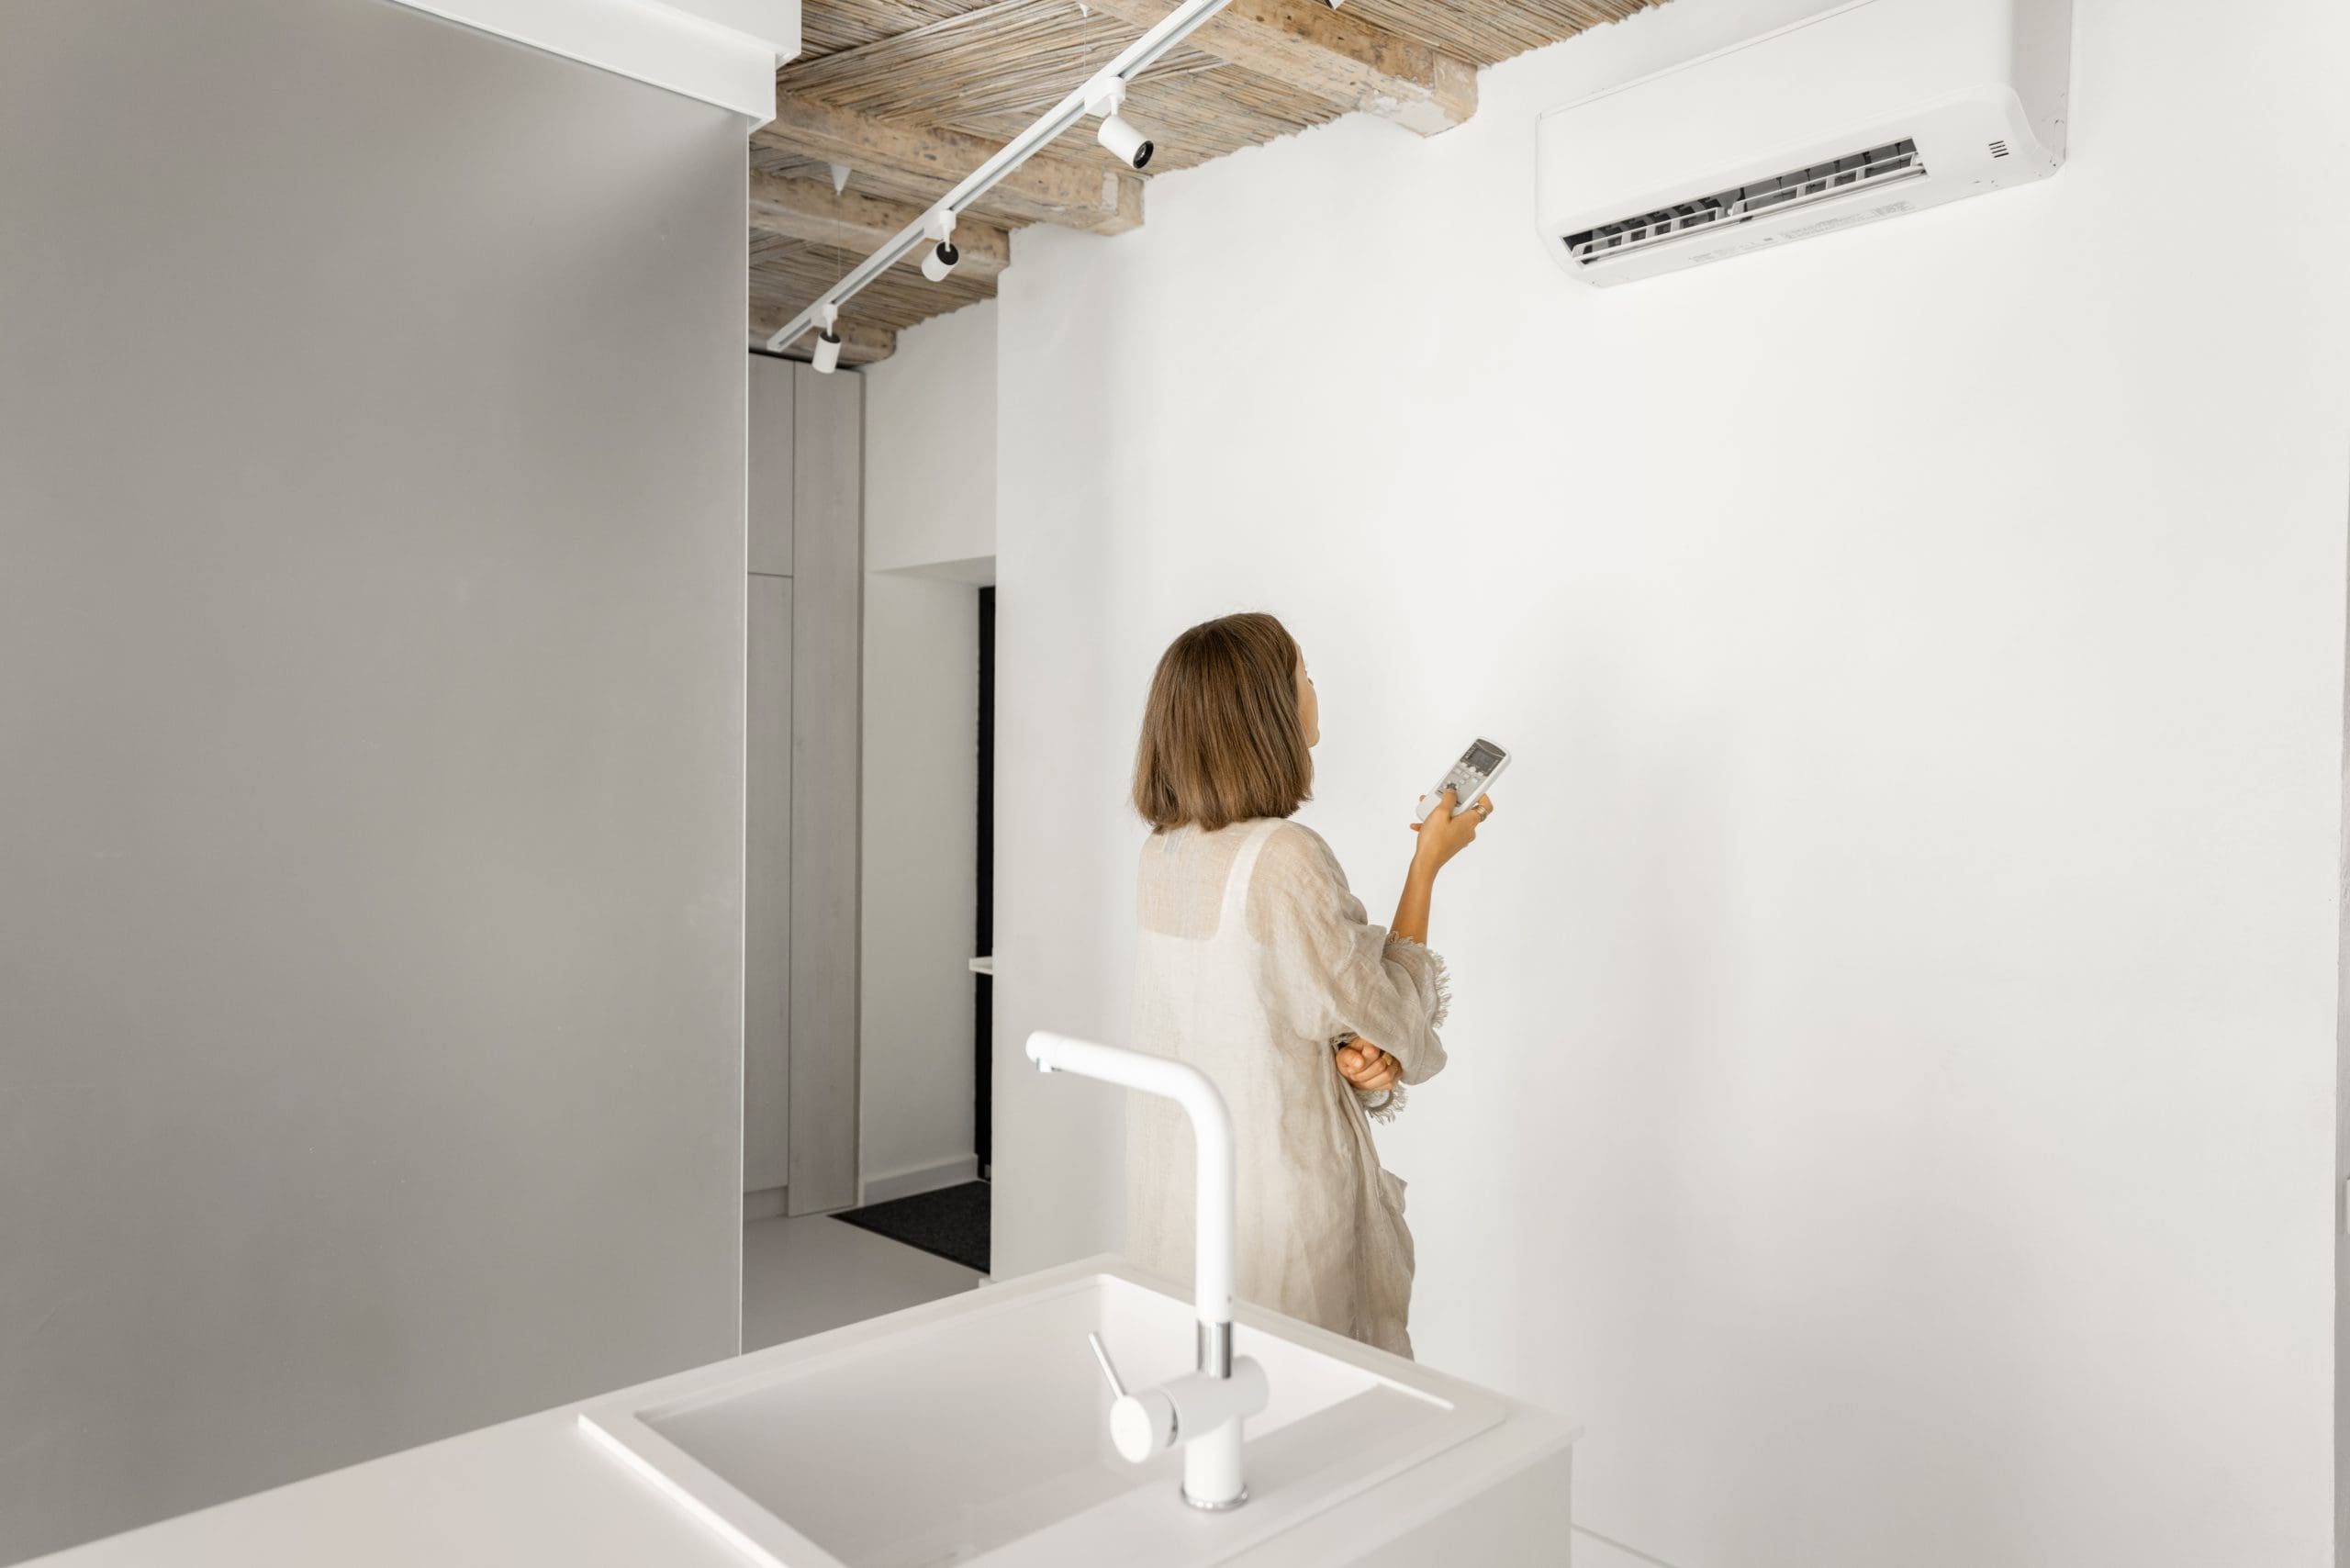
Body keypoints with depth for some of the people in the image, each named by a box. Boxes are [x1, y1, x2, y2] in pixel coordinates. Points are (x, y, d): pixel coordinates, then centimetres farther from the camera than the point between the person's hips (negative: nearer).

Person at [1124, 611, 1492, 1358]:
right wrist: (1426, 863, -1)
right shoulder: (1285, 856, -22)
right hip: (1277, 1191, -7)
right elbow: (1393, 1017, -9)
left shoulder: (1164, 852, 1)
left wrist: (1346, 1052, -5)